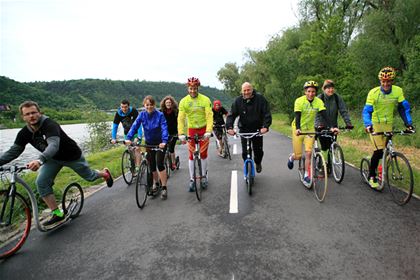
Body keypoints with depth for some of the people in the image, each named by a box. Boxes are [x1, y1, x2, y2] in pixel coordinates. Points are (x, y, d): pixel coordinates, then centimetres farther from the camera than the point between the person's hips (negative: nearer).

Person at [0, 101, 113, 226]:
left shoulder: (50, 125, -33)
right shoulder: (24, 133, -12)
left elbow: (54, 145, -48)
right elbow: (13, 151, -8)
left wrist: (40, 160, -64)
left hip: (72, 156, -5)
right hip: (53, 159, 5)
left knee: (89, 177, 11)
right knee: (41, 183, -13)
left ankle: (104, 173, 46)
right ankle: (57, 214, -2)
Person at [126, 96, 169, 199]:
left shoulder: (160, 115, -17)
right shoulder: (142, 115, -7)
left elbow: (164, 128, -27)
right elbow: (134, 126, -14)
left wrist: (164, 141, -42)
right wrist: (128, 138, -28)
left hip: (160, 143, -4)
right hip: (149, 143, 4)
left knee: (160, 164, -11)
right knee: (152, 164, 9)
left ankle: (164, 188, -2)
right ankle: (156, 183, 31)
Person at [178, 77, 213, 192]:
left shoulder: (205, 99, -11)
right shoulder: (183, 101, -7)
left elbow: (209, 115, -18)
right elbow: (181, 118, -11)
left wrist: (208, 131, -29)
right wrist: (181, 133, -22)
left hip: (204, 129, -1)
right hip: (191, 130, 1)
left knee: (203, 154, 5)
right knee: (192, 155, 2)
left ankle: (204, 176, 23)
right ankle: (192, 179, 12)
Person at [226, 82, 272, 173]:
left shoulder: (260, 99, -8)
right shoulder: (238, 101, -5)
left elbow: (267, 113, -11)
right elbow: (231, 115, -9)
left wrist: (265, 126, -25)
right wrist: (229, 127, -24)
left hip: (257, 129, 0)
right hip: (244, 129, 1)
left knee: (258, 150, 5)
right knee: (245, 152, -1)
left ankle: (258, 163, 37)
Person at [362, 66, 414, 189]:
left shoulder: (398, 91, -8)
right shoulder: (373, 92, -17)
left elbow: (404, 107, -1)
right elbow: (366, 111, -21)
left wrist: (408, 123, -11)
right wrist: (368, 124, -37)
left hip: (388, 124, 4)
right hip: (375, 123, -4)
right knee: (379, 151, -12)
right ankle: (372, 176, 3)